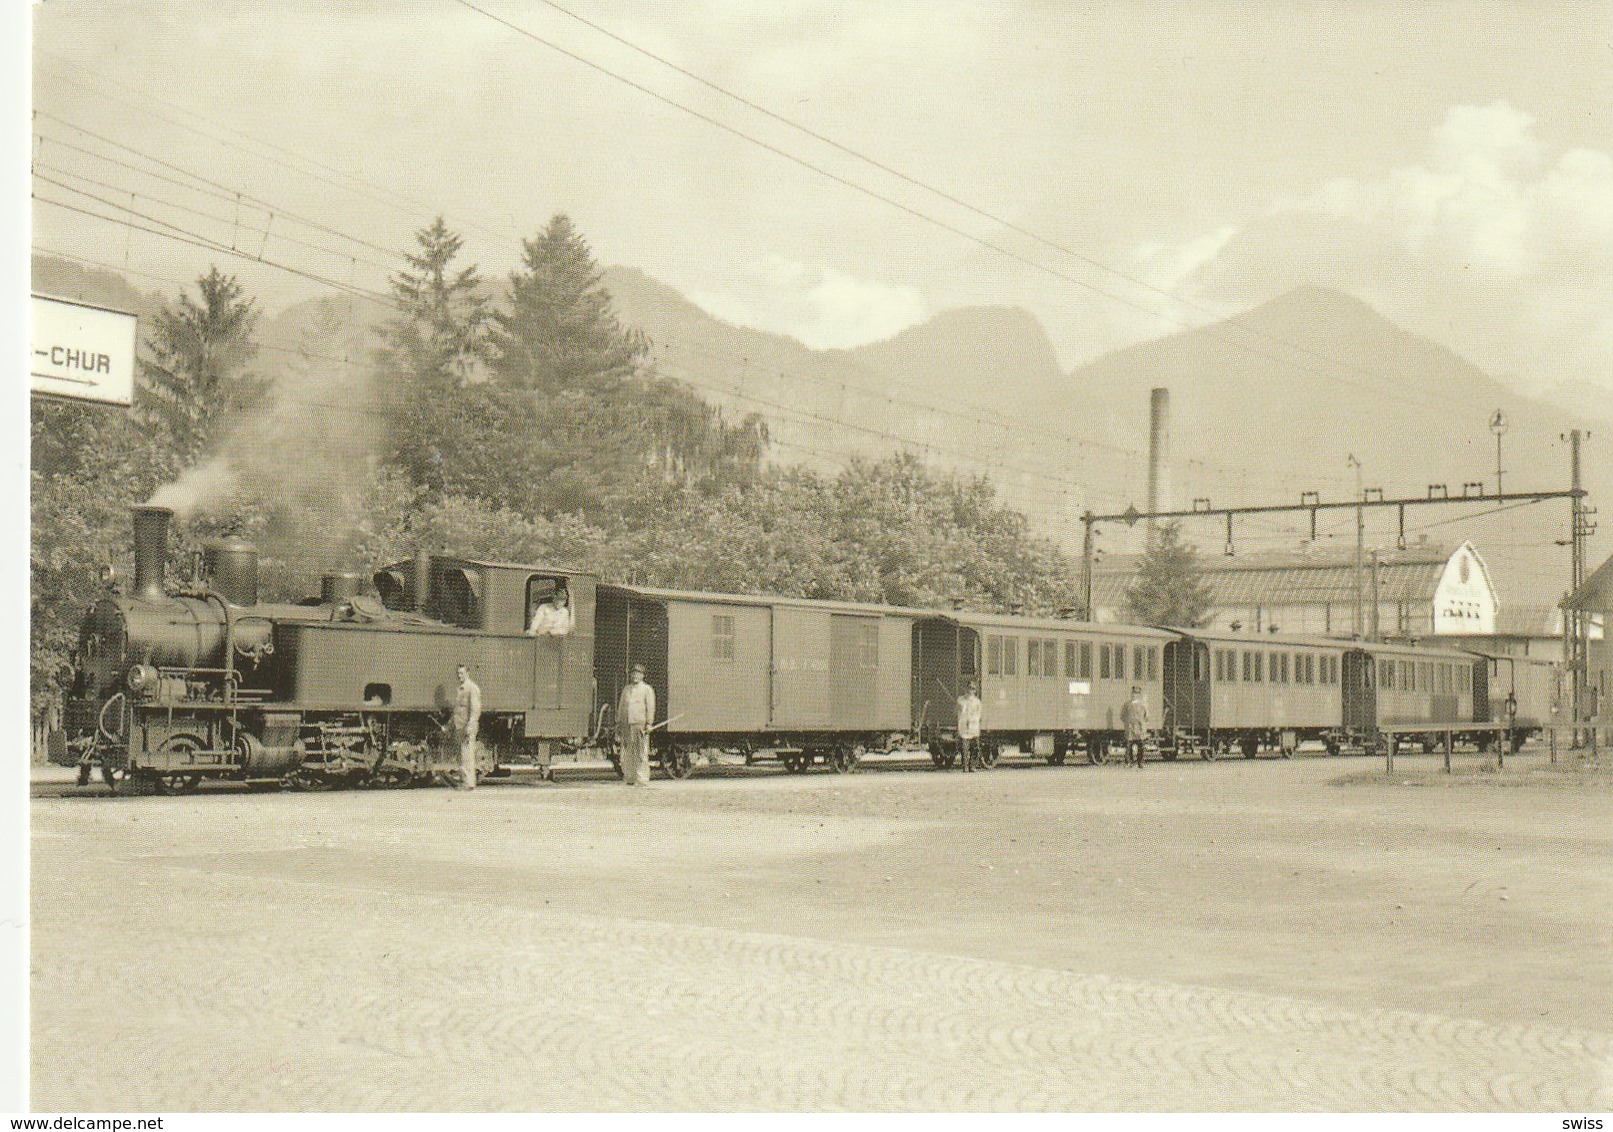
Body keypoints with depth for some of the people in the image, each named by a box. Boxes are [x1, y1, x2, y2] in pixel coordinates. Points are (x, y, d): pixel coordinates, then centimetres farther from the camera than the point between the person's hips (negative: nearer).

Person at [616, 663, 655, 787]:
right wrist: (618, 724, 16)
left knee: (641, 753, -8)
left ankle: (642, 780, -9)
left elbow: (650, 707, -2)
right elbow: (621, 707, 22)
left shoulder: (647, 689, 4)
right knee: (627, 754, 3)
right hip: (626, 725, 5)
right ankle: (630, 778, 11)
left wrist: (648, 724, -11)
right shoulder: (626, 690, 19)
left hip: (640, 725, -5)